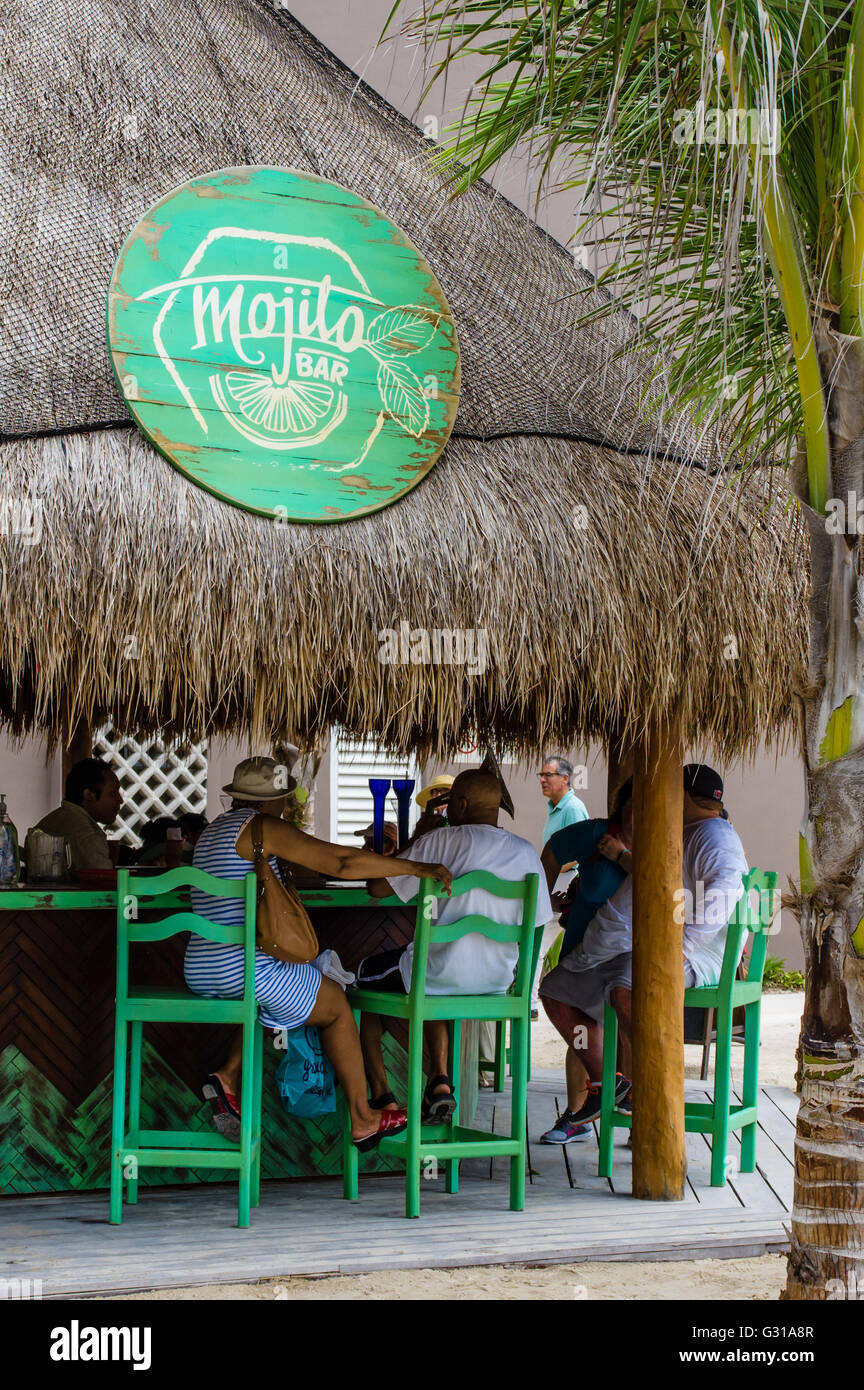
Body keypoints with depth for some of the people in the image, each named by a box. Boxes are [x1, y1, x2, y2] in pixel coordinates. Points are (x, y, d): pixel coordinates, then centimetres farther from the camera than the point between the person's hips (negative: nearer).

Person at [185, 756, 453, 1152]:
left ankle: (229, 1076, 10)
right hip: (246, 967, -8)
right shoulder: (262, 828, -9)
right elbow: (341, 862, -16)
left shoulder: (213, 830, 18)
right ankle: (362, 1120, 20)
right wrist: (416, 867, -13)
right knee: (337, 1006, 14)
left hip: (199, 972, 8)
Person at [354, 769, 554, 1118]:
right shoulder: (527, 853, 1)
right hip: (496, 981, 5)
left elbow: (377, 888, -7)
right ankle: (440, 1080, 20)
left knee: (363, 976, 23)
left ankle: (382, 1095, 16)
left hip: (440, 973, -5)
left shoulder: (440, 841, -11)